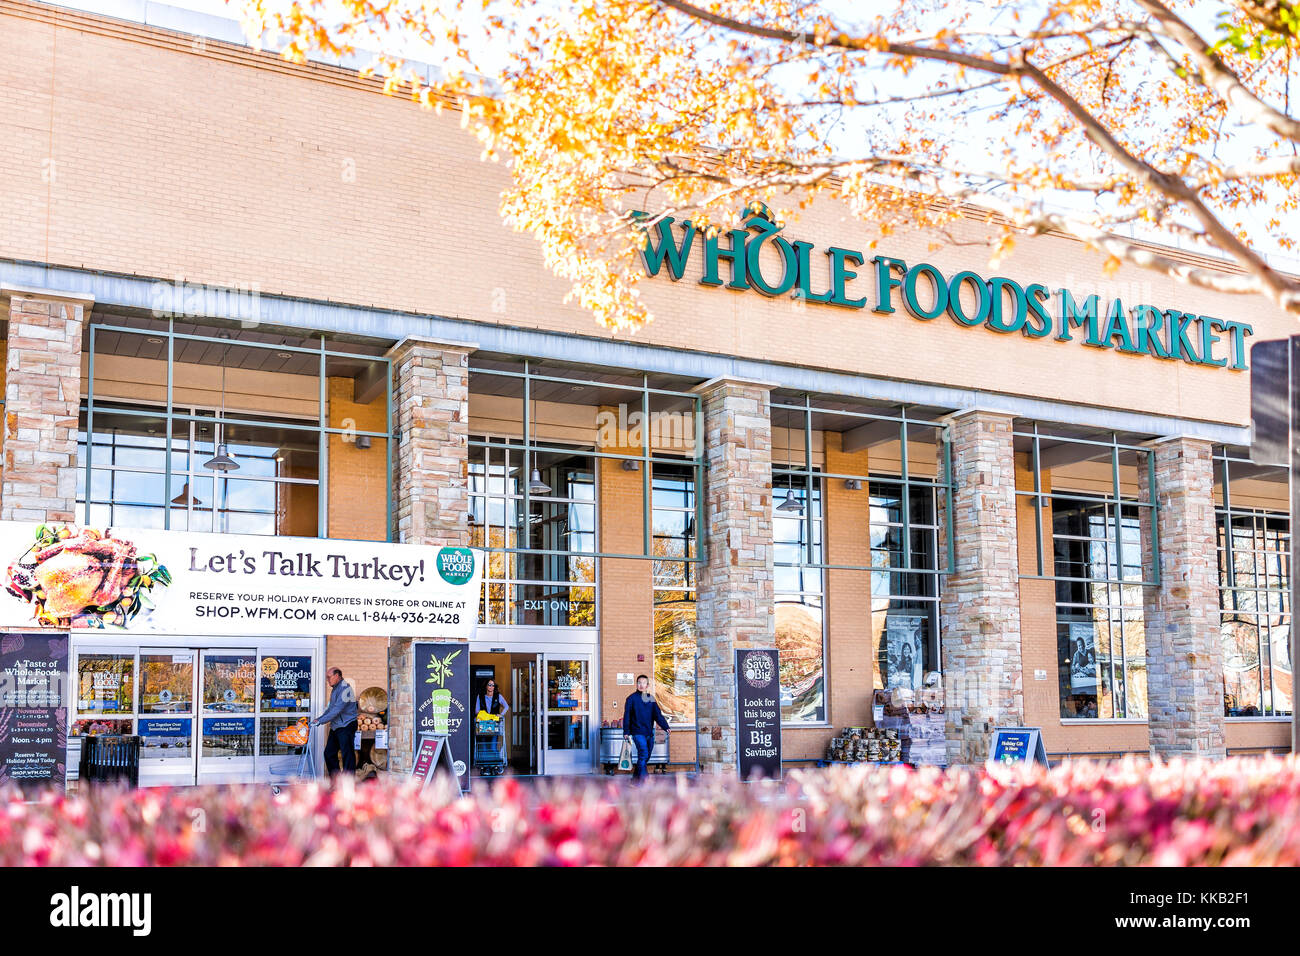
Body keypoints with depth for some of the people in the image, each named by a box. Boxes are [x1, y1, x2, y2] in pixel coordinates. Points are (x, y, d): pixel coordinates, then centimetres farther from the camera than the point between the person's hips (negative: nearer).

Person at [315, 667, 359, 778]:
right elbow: (330, 708, 23)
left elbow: (337, 710, -21)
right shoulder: (334, 689, 15)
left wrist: (321, 721, -18)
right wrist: (319, 718, 10)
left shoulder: (345, 689, -15)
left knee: (347, 755, -6)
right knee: (329, 753, 10)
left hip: (346, 727, -10)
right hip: (335, 727, 10)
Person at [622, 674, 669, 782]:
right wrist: (626, 732, -5)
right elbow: (627, 716, 0)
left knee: (646, 756, 11)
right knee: (643, 754, -18)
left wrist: (666, 727, -6)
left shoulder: (651, 699, 12)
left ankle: (635, 778, 25)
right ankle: (642, 781, -20)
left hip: (649, 733, 6)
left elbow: (658, 715, 7)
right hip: (638, 732, -6)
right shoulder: (632, 698, -1)